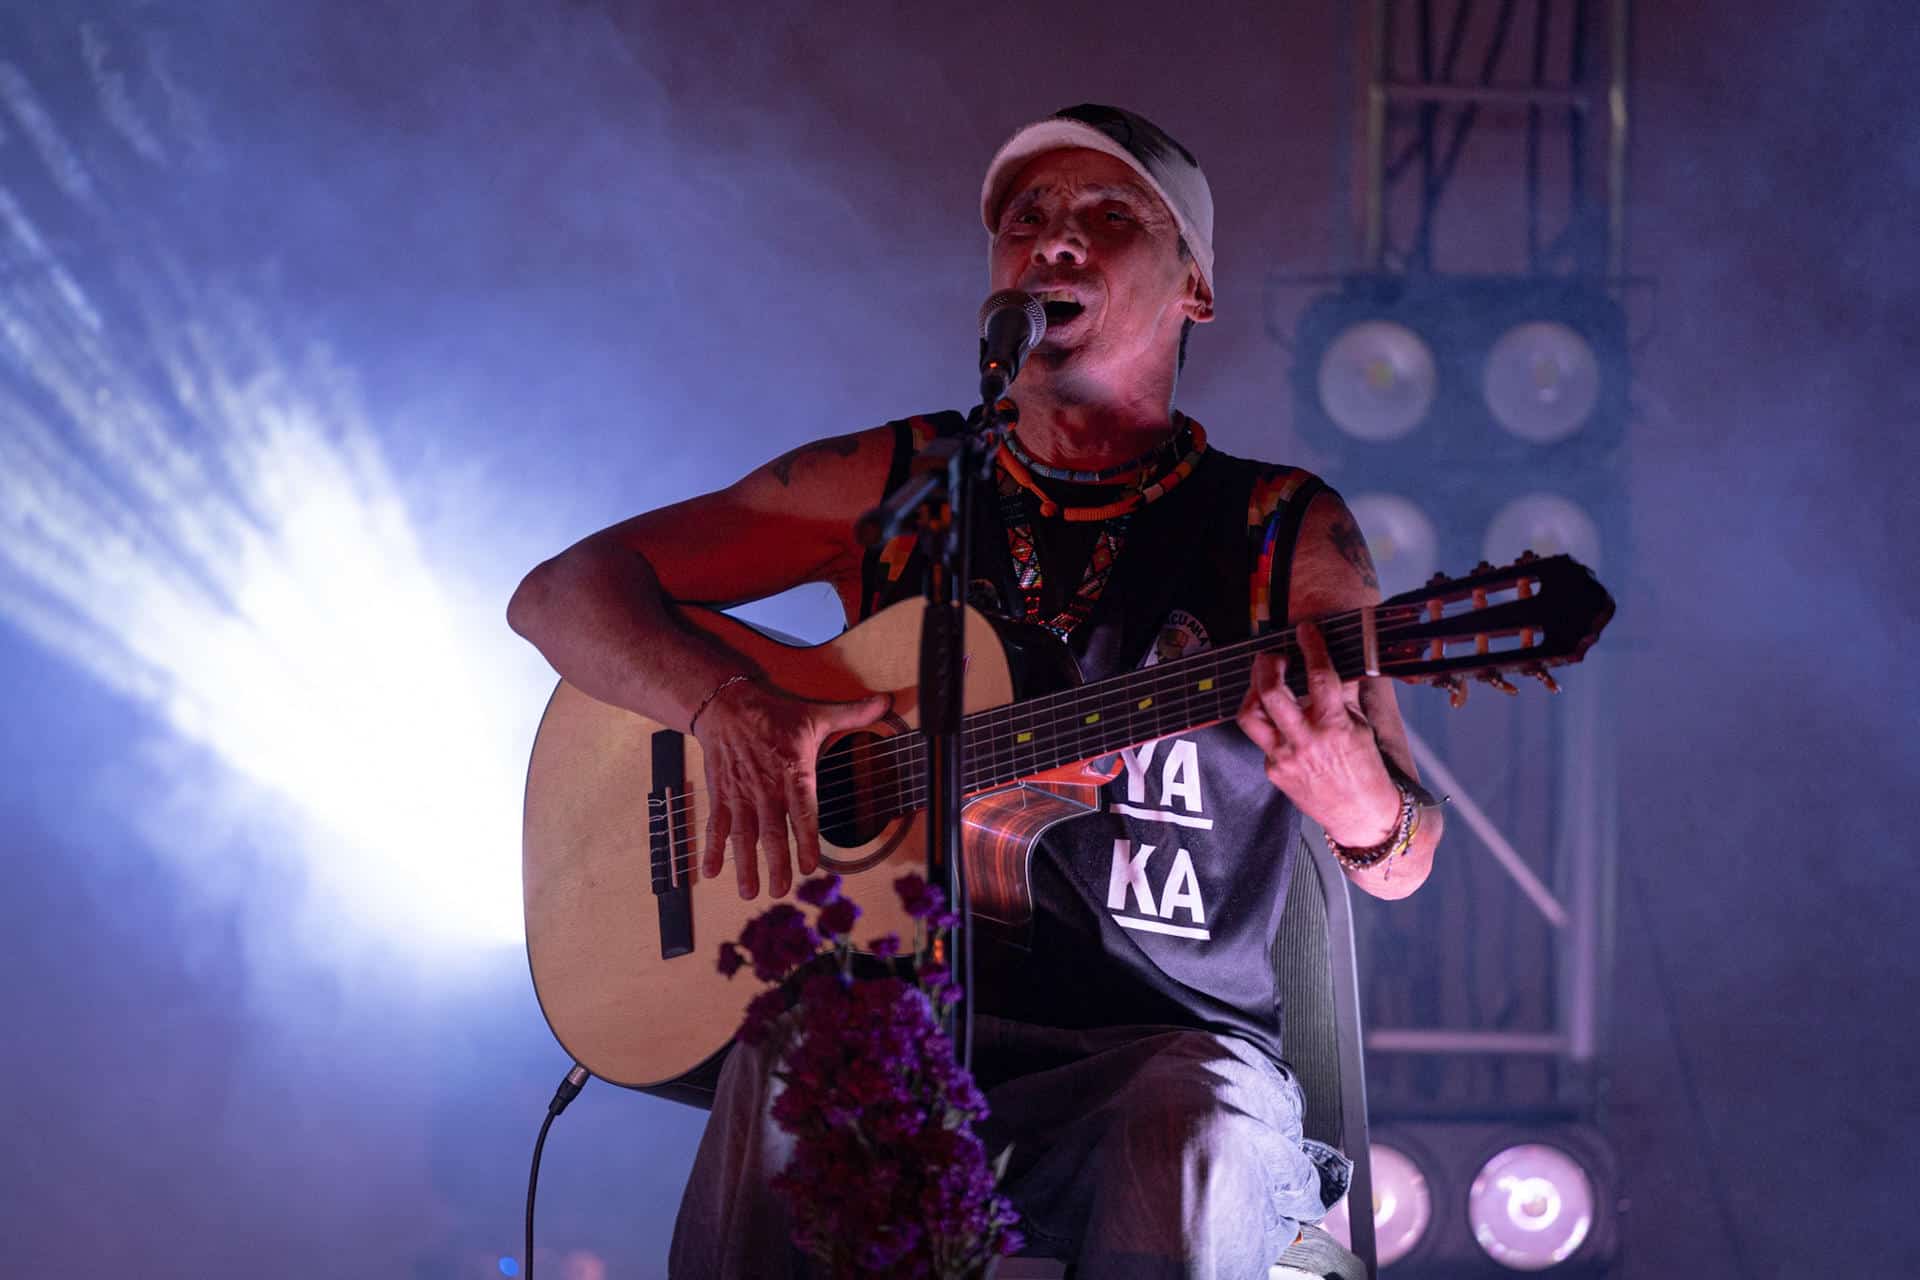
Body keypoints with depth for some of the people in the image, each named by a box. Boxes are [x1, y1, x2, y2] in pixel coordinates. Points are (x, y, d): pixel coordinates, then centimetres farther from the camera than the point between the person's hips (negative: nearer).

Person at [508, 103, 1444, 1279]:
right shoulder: (892, 484, 10)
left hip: (1165, 1042, -1)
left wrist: (1356, 803, -25)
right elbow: (562, 595, 8)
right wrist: (729, 705, -13)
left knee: (1193, 1143, -37)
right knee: (781, 1073, -35)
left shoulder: (1282, 534, 6)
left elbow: (1403, 865, 2)